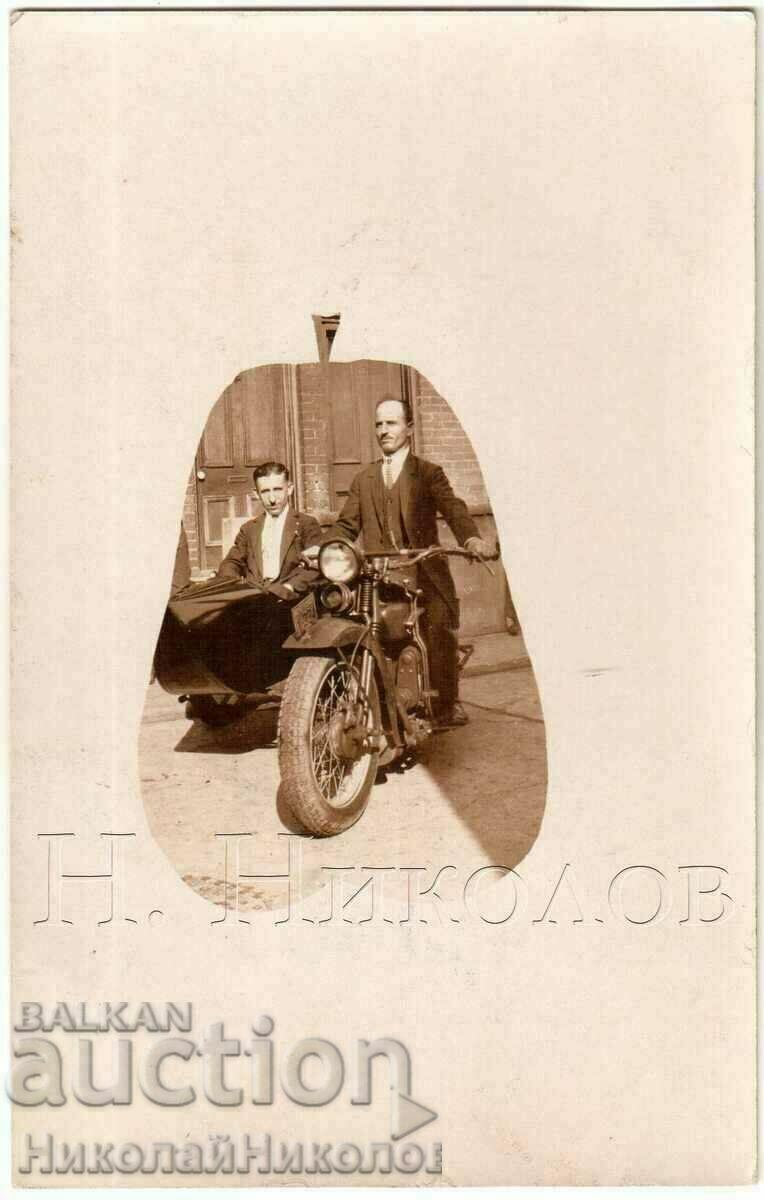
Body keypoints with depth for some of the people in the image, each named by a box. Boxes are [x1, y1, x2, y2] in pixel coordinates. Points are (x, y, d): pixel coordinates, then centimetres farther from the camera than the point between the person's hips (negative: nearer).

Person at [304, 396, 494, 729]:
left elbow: (453, 510, -6)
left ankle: (446, 704, -4)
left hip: (423, 574, -3)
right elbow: (347, 524, 20)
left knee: (440, 633, -17)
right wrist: (322, 546, 0)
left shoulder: (429, 473, 9)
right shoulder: (364, 479, 22)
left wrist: (472, 538, -27)